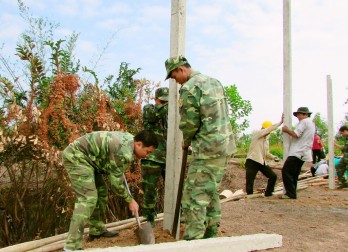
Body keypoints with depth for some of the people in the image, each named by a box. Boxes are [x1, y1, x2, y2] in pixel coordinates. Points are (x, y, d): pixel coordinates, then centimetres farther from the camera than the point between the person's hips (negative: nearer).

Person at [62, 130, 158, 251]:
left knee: (101, 191, 15)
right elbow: (116, 182, -17)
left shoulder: (128, 139, 4)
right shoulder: (124, 152, -25)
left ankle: (97, 230, 26)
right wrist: (130, 200, -6)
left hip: (81, 157, 11)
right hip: (76, 157, -11)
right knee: (88, 198, -18)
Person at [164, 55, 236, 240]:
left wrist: (186, 141, 10)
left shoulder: (189, 88, -10)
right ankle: (211, 235, 25)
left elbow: (190, 122, -10)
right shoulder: (215, 81, 17)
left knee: (195, 196, -4)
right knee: (211, 193, 17)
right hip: (226, 144, 9)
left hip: (208, 148, -9)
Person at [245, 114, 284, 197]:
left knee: (273, 176, 7)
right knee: (250, 180, -8)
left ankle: (268, 193, 21)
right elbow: (269, 129, -20)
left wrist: (273, 157, 3)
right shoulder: (255, 134, -7)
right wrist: (280, 122, -17)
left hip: (262, 162, 8)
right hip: (252, 161, -8)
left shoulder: (266, 140, 17)